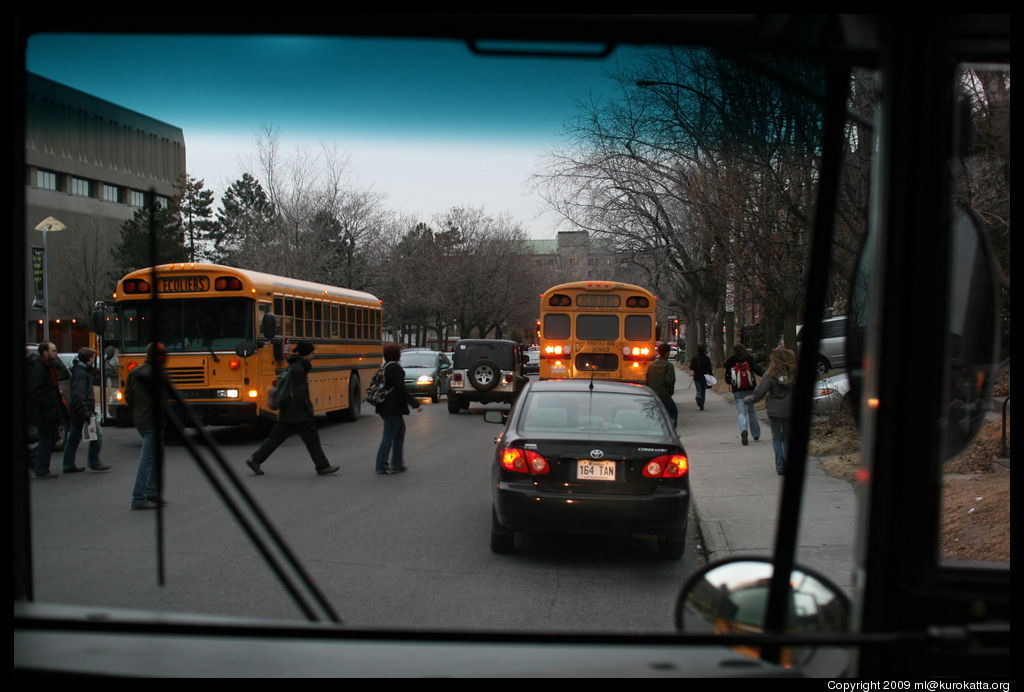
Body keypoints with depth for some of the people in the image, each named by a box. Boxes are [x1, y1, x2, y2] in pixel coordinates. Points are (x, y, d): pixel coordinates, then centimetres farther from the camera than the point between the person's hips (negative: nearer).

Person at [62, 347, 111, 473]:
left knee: (73, 439, 12)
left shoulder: (78, 370, 15)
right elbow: (78, 395, -24)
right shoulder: (81, 373, -15)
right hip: (83, 410, -10)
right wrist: (85, 412, -26)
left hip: (74, 411, 10)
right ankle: (94, 463, 0)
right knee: (96, 435, -4)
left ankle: (69, 465, 15)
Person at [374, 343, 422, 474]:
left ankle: (397, 464, 22)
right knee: (388, 437, -4)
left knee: (400, 433, 18)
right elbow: (401, 389, -21)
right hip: (393, 409, -10)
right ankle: (381, 467, 0)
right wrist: (415, 403, -18)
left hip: (386, 407, 10)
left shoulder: (384, 367, 12)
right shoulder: (394, 368, -16)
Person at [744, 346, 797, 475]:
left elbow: (759, 393, -11)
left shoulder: (770, 375, -14)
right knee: (787, 438, 18)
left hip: (774, 412, -2)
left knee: (777, 439, 10)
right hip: (789, 411, 2)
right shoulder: (794, 374, -7)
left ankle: (780, 466, 3)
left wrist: (749, 399, 7)